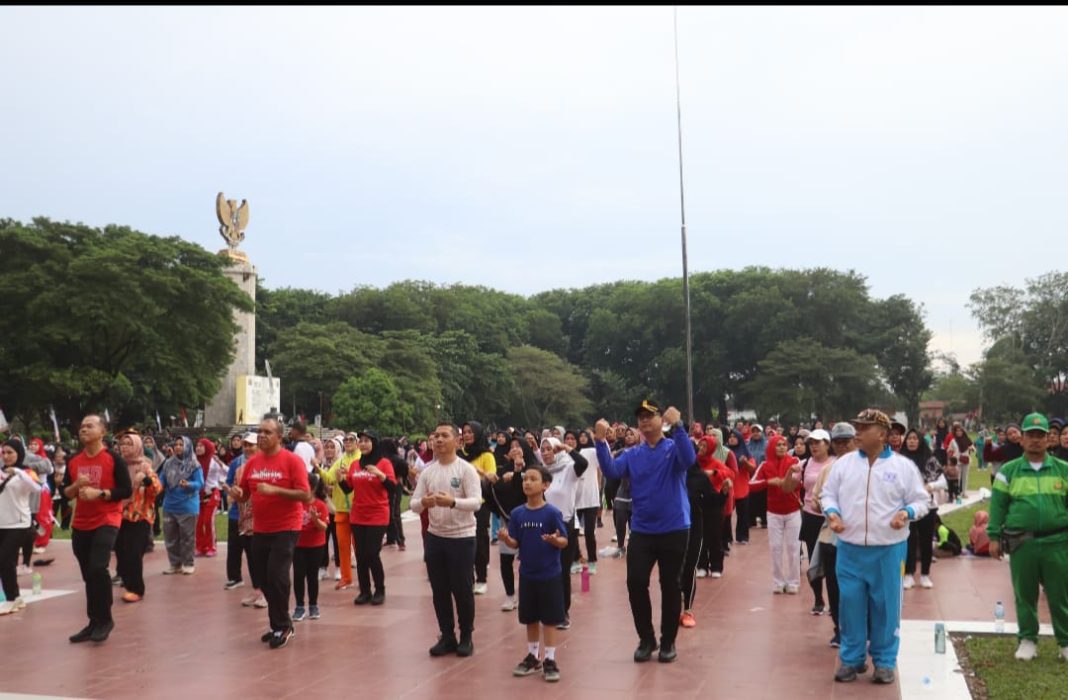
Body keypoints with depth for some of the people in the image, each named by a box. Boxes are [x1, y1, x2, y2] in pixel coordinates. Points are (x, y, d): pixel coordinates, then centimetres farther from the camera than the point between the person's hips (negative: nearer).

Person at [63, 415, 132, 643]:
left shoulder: (113, 459, -8)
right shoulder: (74, 461, 8)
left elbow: (126, 490, -10)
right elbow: (65, 493, 12)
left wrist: (99, 493, -20)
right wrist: (77, 485, -9)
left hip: (106, 522, -6)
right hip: (80, 524, 6)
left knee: (98, 568, -20)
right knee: (88, 575, 10)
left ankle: (105, 619, -4)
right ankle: (95, 622, 20)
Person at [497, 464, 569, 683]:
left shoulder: (552, 513, -13)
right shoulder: (517, 513, 0)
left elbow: (565, 541, -10)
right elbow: (515, 544, 3)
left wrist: (556, 540, -31)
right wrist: (506, 539, -18)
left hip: (549, 575, -4)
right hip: (527, 574, 4)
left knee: (549, 619, 4)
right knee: (530, 618, 16)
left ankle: (550, 660, 14)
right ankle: (532, 656, 30)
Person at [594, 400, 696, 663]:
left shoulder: (673, 448, -2)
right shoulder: (632, 454, 5)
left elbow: (688, 459, -24)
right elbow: (611, 471, -11)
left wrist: (677, 426, -36)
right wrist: (601, 442, -24)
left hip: (673, 529, -2)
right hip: (641, 530, 3)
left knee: (670, 586, 6)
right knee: (635, 583, -1)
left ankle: (668, 642, 20)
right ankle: (646, 639, 16)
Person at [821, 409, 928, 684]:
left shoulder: (903, 466, -2)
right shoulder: (844, 463, 4)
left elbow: (921, 500, 4)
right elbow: (828, 494, 11)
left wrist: (907, 512, -16)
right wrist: (832, 512, -9)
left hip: (888, 549, -2)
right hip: (849, 548, 2)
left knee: (885, 605, 6)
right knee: (850, 603, 6)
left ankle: (884, 661, 19)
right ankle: (852, 658, 19)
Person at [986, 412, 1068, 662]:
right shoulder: (1009, 470, 4)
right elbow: (997, 505, 4)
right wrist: (994, 537, -1)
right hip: (1021, 543, 0)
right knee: (1025, 595, 8)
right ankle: (1028, 640, 20)